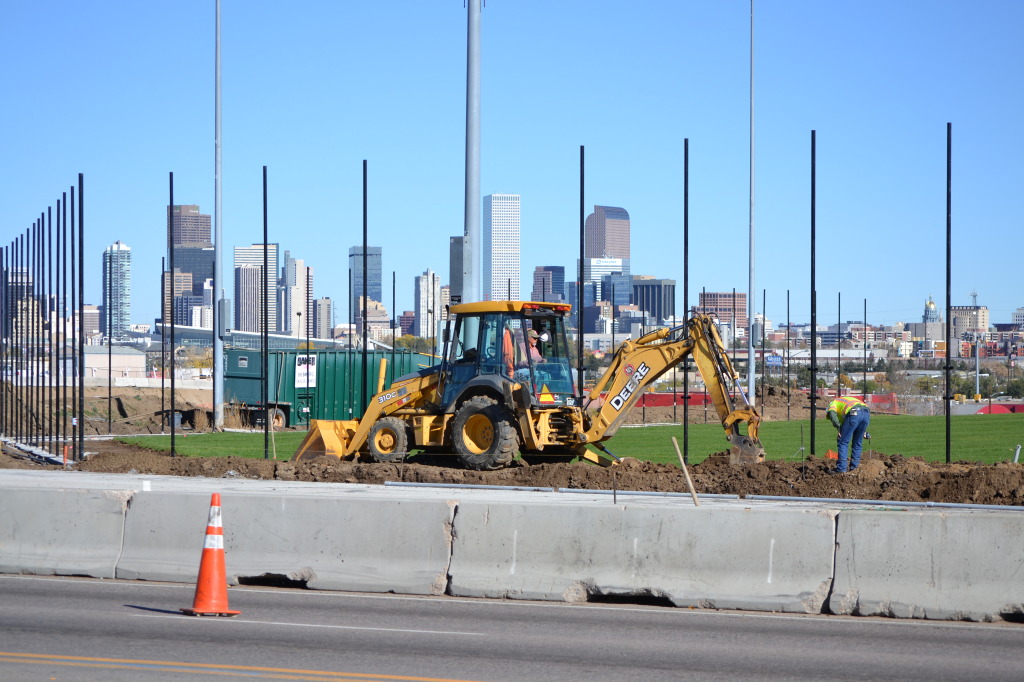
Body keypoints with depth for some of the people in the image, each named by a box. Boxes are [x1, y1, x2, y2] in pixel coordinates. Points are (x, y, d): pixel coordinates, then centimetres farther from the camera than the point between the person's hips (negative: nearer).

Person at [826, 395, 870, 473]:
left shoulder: (834, 403, 24)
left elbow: (832, 413, 0)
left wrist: (838, 428, -12)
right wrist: (864, 431, 27)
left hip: (854, 414, -6)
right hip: (867, 413, 6)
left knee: (843, 442, 3)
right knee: (857, 442, 19)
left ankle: (841, 469, 0)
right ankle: (854, 467, 19)